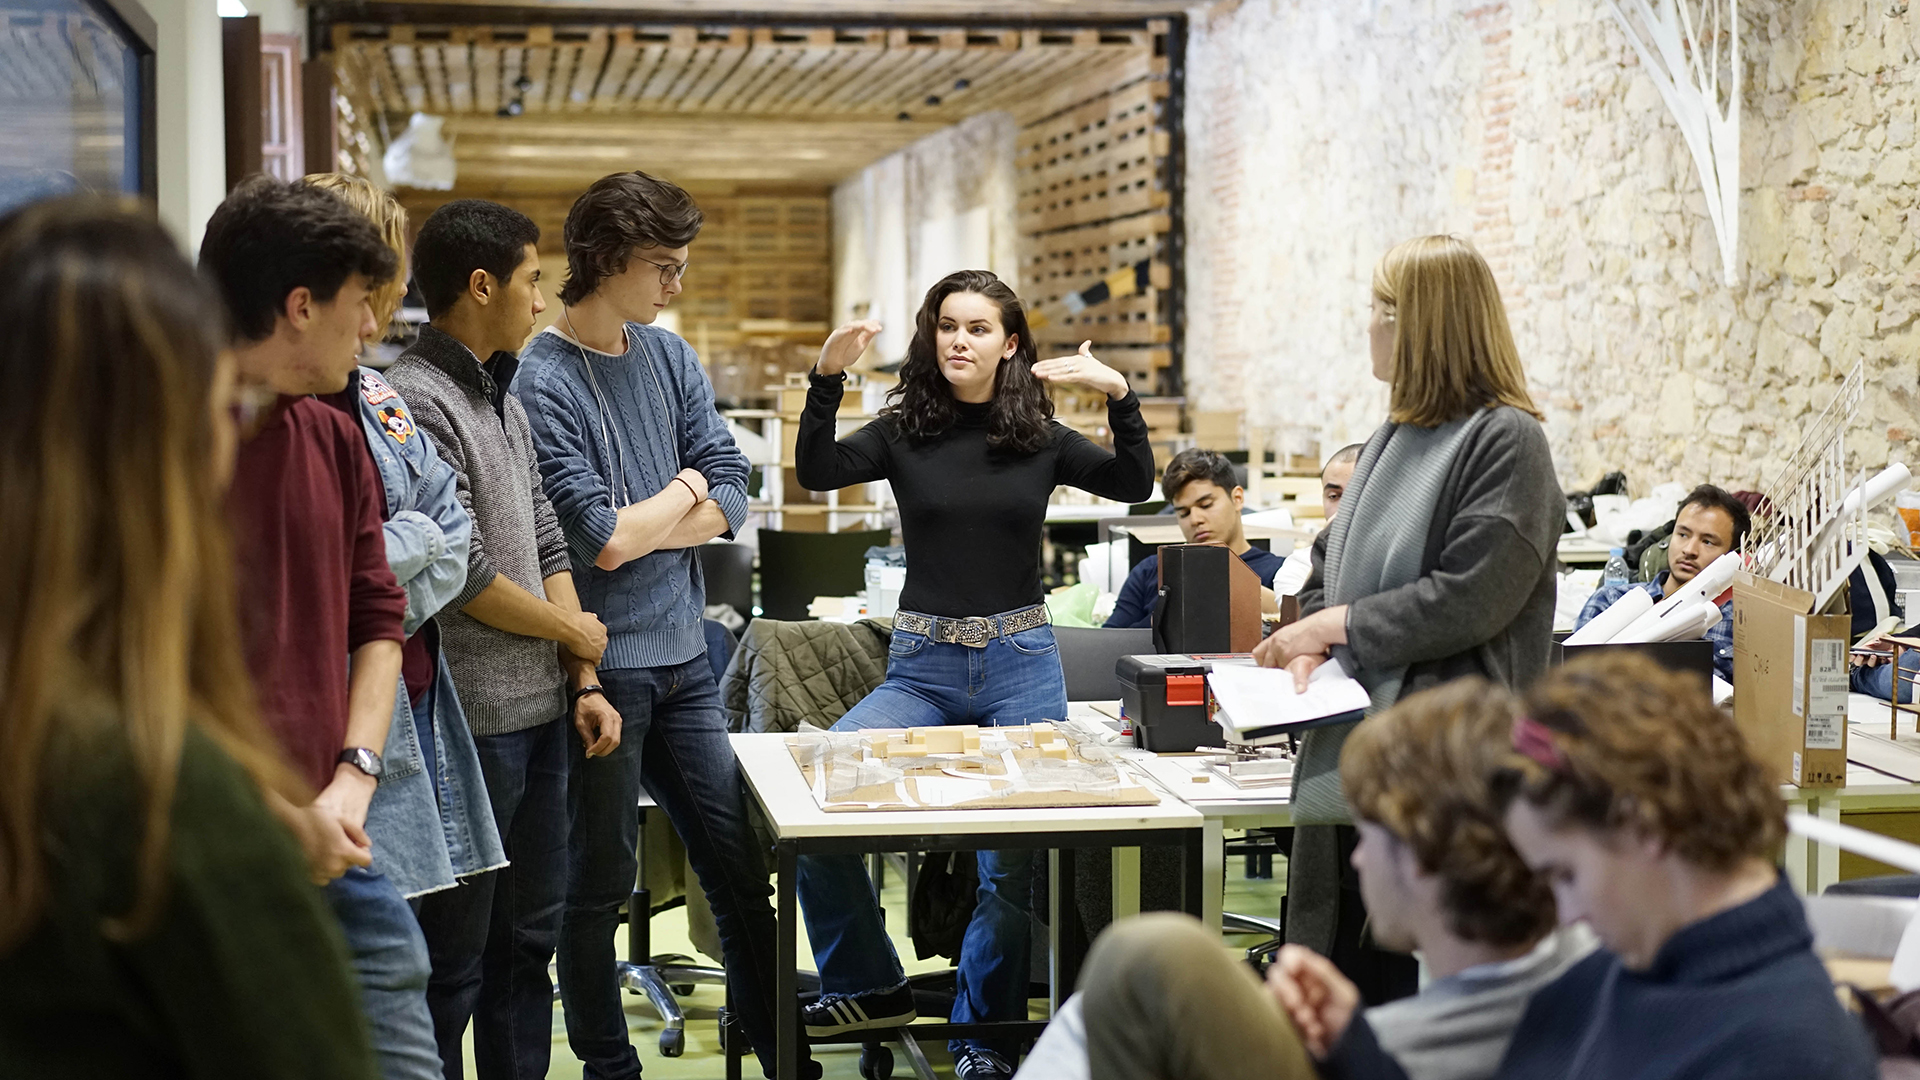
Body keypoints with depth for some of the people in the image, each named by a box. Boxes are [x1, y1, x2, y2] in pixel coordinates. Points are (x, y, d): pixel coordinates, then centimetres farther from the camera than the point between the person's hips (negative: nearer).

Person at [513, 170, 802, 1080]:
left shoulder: (669, 356, 8)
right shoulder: (540, 381, -14)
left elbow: (729, 499, 4)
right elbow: (601, 541, -18)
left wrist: (637, 527, -11)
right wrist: (683, 490, -1)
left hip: (684, 657, 7)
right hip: (604, 663, -6)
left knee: (739, 867, 12)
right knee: (600, 884, 7)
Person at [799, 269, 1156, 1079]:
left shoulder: (1040, 437, 6)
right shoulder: (904, 431, 3)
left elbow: (1135, 485, -2)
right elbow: (815, 472, -12)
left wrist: (1118, 395, -15)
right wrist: (827, 378, -25)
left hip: (1022, 661, 0)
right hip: (923, 665, 0)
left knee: (1012, 856, -9)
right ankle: (870, 987, -1)